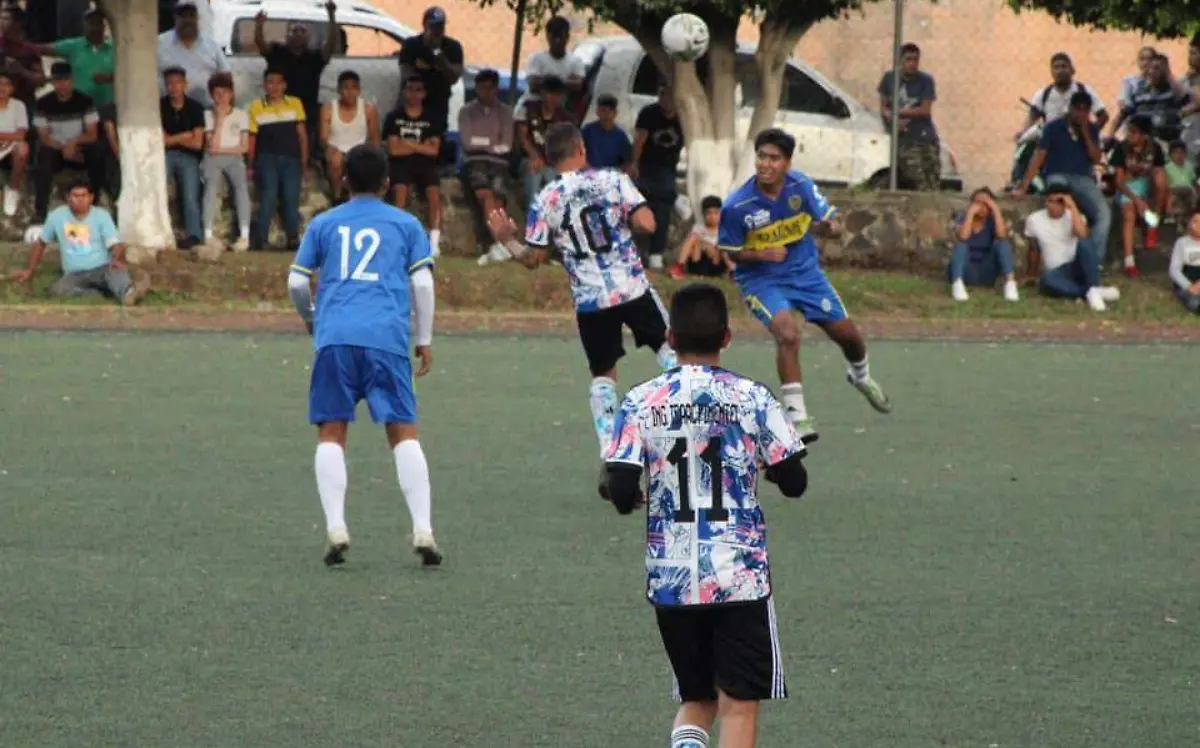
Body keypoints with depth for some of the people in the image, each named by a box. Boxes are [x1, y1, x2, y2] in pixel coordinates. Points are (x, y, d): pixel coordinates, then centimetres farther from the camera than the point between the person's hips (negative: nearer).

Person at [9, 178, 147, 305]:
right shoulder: (56, 216, 5)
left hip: (101, 269, -2)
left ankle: (128, 293, -70)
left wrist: (117, 259, -33)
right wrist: (30, 270, 17)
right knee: (57, 290, -34)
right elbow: (41, 243, 20)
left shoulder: (102, 215, 0)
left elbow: (116, 244, -10)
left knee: (116, 269, -39)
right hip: (75, 275, 2)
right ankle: (103, 294, -40)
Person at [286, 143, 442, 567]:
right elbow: (422, 282, 8)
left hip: (335, 337, 0)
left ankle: (336, 528, -11)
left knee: (331, 433, 4)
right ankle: (422, 529, -11)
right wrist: (425, 339, 16)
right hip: (387, 337, 0)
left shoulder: (323, 224, 18)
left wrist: (310, 320, 34)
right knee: (404, 433, 0)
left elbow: (297, 282, 16)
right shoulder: (405, 224, 16)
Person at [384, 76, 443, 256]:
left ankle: (434, 241, -29)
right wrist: (421, 146, 0)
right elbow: (393, 149, -1)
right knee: (400, 190, -31)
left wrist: (409, 144, -3)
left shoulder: (432, 119, 12)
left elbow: (433, 150, 2)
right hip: (401, 164, -1)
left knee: (434, 192, -27)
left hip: (425, 164, 1)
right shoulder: (394, 118, 9)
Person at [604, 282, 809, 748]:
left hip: (670, 581, 2)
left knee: (696, 701, 16)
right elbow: (794, 482, 0)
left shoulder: (640, 403, -3)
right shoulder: (752, 398, -5)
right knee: (738, 704, 4)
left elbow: (622, 496, -8)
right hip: (740, 576, -2)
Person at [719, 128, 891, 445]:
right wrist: (762, 254, -26)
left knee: (846, 333, 12)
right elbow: (728, 252, -8)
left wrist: (832, 225, -29)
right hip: (761, 278, -4)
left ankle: (861, 376, 48)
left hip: (805, 270, 4)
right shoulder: (736, 206, -22)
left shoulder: (801, 186, -15)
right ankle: (796, 415, -21)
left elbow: (828, 217, -4)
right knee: (787, 334, -29)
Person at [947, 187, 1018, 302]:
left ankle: (1010, 282, -36)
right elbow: (963, 237, -24)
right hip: (966, 272, -1)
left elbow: (1001, 236, -23)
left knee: (1002, 242, -18)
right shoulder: (965, 219, -1)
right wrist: (970, 213, -22)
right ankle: (957, 284, -49)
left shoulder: (993, 221, 2)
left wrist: (995, 209, -19)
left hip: (986, 274, 1)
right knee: (961, 244, -27)